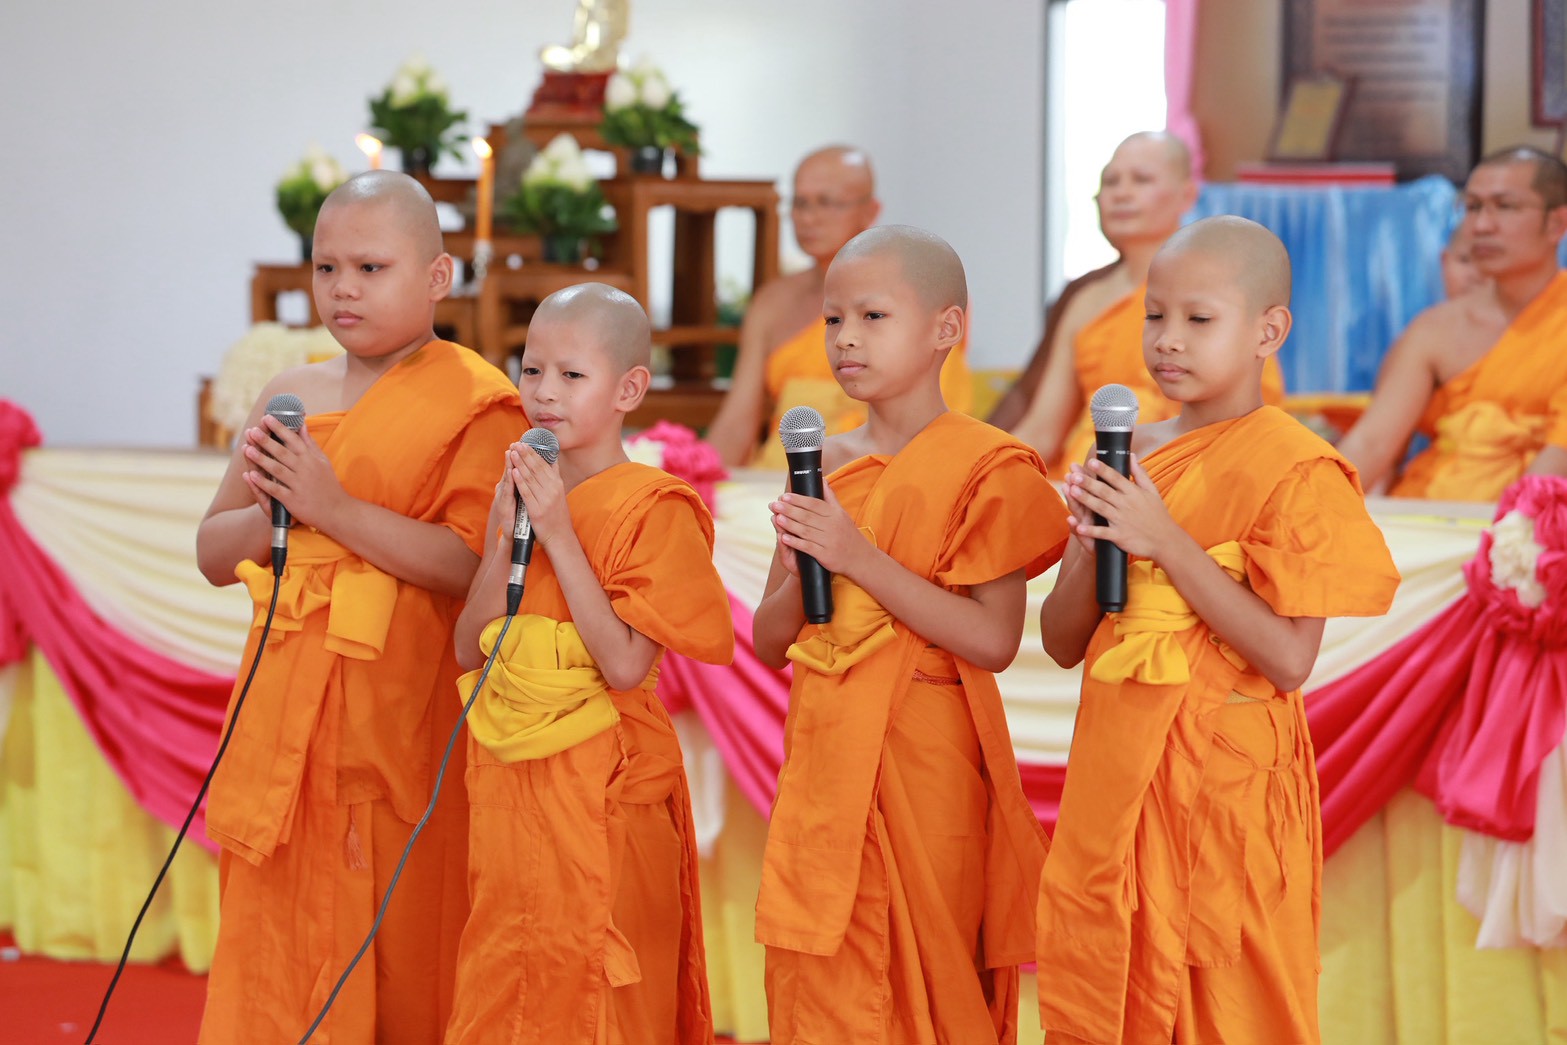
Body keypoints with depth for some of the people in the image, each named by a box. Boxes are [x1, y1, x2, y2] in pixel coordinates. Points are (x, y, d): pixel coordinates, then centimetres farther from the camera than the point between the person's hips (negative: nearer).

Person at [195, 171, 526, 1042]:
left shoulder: (477, 404, -5)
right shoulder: (292, 397, 12)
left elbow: (473, 564, -16)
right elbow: (214, 554, 15)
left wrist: (335, 509, -19)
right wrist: (273, 510, -6)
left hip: (406, 718, -5)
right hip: (290, 713, 5)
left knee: (406, 951, 0)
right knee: (278, 958, 6)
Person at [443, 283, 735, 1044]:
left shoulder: (652, 509, -11)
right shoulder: (521, 491, 8)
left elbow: (625, 667, -20)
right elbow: (470, 650, 3)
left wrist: (559, 536, -19)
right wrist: (506, 535, -9)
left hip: (604, 788, -6)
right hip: (509, 781, 6)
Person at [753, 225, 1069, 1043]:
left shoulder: (986, 468, -6)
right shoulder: (824, 466, 11)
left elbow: (994, 641, -16)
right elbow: (769, 643, 13)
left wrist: (859, 559, -19)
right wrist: (801, 574, -9)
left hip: (927, 764, -5)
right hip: (826, 765, 5)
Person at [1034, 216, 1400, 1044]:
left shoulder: (1295, 469, -10)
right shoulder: (1128, 456, 8)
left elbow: (1288, 661, -18)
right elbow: (1062, 644, 10)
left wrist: (1165, 541, -19)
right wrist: (1094, 546, -10)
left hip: (1224, 785, -6)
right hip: (1114, 779, 6)